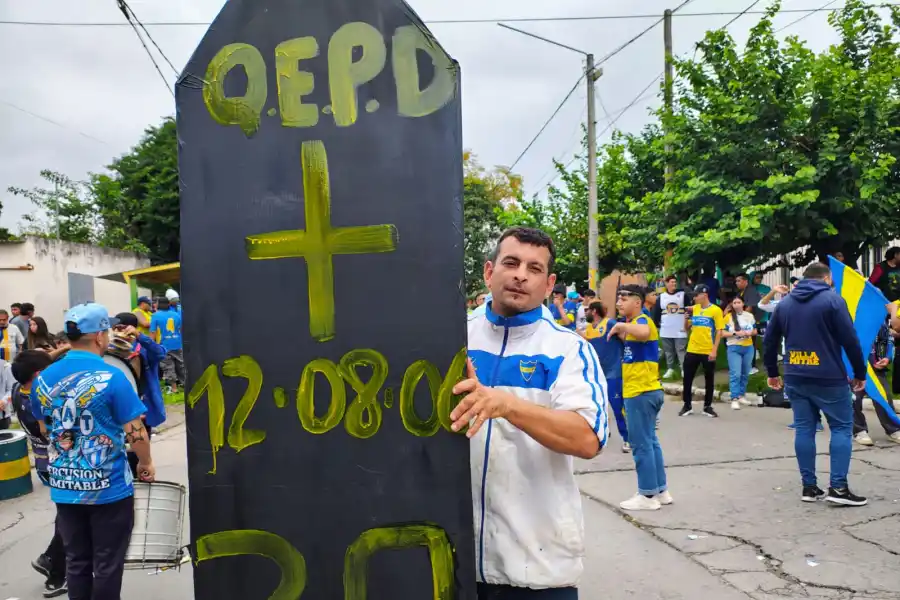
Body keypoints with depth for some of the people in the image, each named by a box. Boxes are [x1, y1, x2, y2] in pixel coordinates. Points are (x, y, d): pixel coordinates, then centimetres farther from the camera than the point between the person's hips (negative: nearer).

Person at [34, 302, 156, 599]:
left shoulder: (44, 378, 1)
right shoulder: (111, 377, -17)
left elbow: (46, 428, 15)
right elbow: (135, 433, -15)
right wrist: (147, 464, 3)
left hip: (64, 486, 5)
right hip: (108, 487, -5)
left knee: (76, 562, 17)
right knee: (107, 565, 8)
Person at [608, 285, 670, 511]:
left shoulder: (642, 320, -15)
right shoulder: (632, 323, 15)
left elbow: (643, 333, -38)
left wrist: (621, 325, -25)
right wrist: (620, 331, 12)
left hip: (642, 392, -10)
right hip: (640, 391, 10)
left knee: (641, 444, -3)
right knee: (650, 441, 14)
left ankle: (648, 495, 4)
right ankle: (660, 490, 22)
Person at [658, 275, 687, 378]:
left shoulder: (683, 294, 0)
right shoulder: (661, 297, 6)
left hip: (680, 330, -3)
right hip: (665, 330, 3)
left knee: (681, 350, -4)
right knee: (668, 351, 10)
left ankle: (684, 369, 3)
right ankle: (670, 369, 20)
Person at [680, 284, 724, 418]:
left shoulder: (715, 310, -7)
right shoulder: (693, 309, 6)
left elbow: (719, 332, -8)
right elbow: (687, 329, 13)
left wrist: (714, 350, -14)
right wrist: (686, 318, -7)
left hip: (708, 352, -4)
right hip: (692, 350, 4)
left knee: (709, 380, 8)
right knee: (687, 378, 6)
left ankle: (707, 407, 20)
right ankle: (687, 406, 18)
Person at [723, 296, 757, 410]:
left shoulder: (749, 316, 6)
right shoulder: (728, 317, -5)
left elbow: (755, 331, 13)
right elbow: (723, 333, -8)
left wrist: (750, 333, -9)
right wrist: (735, 333, -19)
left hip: (748, 348, 4)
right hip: (734, 348, -4)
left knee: (745, 374, 12)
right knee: (735, 374, -10)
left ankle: (742, 396, 25)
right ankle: (734, 399, -10)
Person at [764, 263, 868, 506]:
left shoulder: (785, 302, 12)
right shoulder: (833, 299, -5)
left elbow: (770, 340, 14)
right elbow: (850, 340, -8)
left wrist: (772, 372, 22)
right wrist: (860, 373, 1)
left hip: (795, 377, 5)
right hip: (828, 378, -5)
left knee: (804, 429, 8)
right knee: (842, 427, 4)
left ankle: (809, 486, 10)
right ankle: (838, 487, -2)